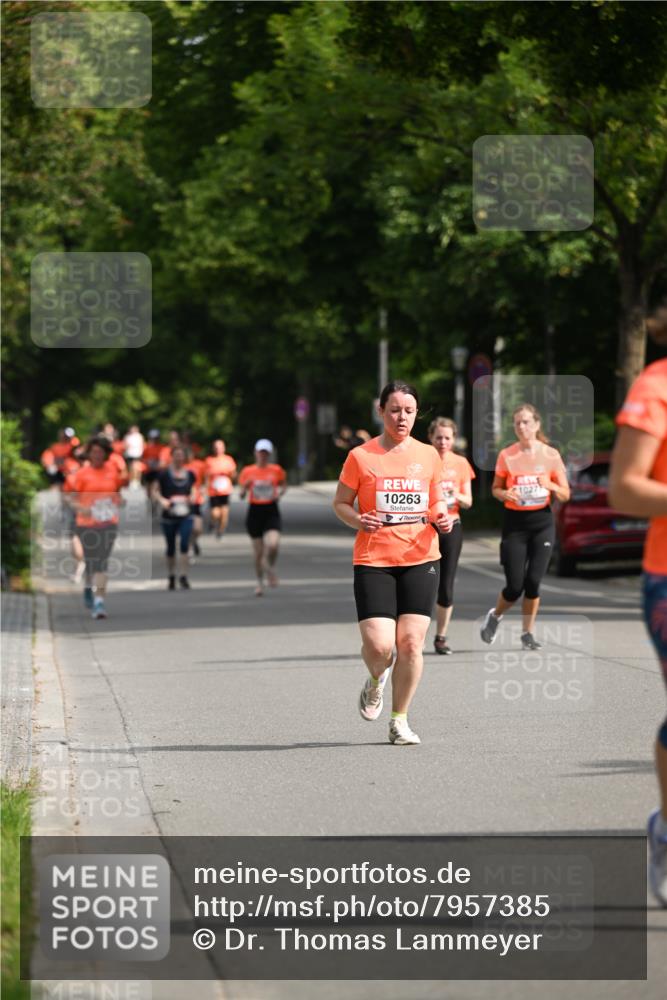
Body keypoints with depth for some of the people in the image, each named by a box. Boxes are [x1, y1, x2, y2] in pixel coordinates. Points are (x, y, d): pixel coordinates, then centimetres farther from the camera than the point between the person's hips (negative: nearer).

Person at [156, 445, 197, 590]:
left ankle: (183, 577, -12)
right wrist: (162, 501, -16)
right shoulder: (164, 474, -2)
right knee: (171, 547, 8)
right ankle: (171, 577, 23)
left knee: (184, 544, -14)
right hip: (169, 516, -1)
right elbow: (157, 492, 2)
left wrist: (192, 498, -2)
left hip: (185, 515, 1)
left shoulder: (189, 474, 6)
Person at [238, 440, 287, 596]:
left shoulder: (277, 470, 1)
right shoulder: (247, 472, 1)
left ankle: (270, 568, 10)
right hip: (255, 511, 1)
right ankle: (260, 582, 22)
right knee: (258, 551, 5)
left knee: (273, 544, -21)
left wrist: (279, 493, -4)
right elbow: (242, 495, 4)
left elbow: (283, 485, 17)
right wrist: (245, 488, -18)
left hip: (272, 511, -1)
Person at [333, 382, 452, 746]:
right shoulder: (361, 456, 0)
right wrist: (357, 519, -14)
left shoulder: (428, 456, 8)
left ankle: (399, 720, 11)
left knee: (411, 643, -6)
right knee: (378, 645, -12)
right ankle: (376, 681, 25)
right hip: (373, 561, -2)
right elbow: (340, 503, 7)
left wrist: (441, 517, -2)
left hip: (420, 559, 2)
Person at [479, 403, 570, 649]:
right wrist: (505, 494, -15)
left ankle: (528, 633, 11)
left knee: (533, 581, -6)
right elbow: (495, 489, 8)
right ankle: (494, 616, 26)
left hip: (542, 521, 1)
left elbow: (565, 494, 4)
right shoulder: (507, 455, -2)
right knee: (515, 585, -5)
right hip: (515, 522, -1)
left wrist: (551, 485, -17)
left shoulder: (551, 455, 0)